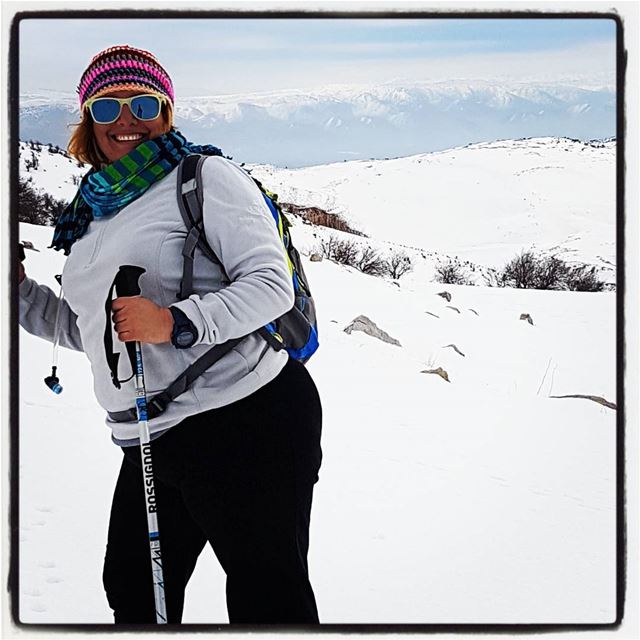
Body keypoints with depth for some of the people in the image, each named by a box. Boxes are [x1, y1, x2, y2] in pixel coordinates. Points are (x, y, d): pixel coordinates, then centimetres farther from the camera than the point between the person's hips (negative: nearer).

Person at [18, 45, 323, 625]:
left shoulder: (205, 176, -6)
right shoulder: (95, 213, 17)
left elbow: (271, 283, -15)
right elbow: (88, 331, 26)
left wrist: (176, 321, -29)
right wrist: (19, 290, 13)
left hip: (248, 422, -8)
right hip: (152, 445, 8)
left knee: (269, 600, 0)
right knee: (135, 596, 20)